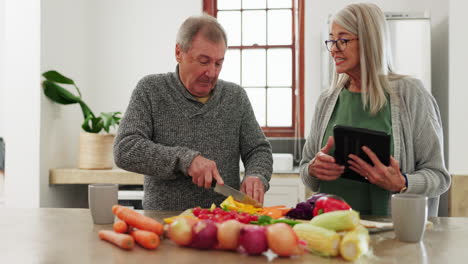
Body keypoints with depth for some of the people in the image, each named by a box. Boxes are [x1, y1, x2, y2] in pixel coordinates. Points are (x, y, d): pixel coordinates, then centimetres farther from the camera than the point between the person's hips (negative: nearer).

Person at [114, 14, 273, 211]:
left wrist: (256, 176, -9)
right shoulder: (150, 91, 1)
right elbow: (124, 150, -8)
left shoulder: (236, 96, 10)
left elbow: (259, 150, 13)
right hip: (164, 219, -3)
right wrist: (185, 159, -18)